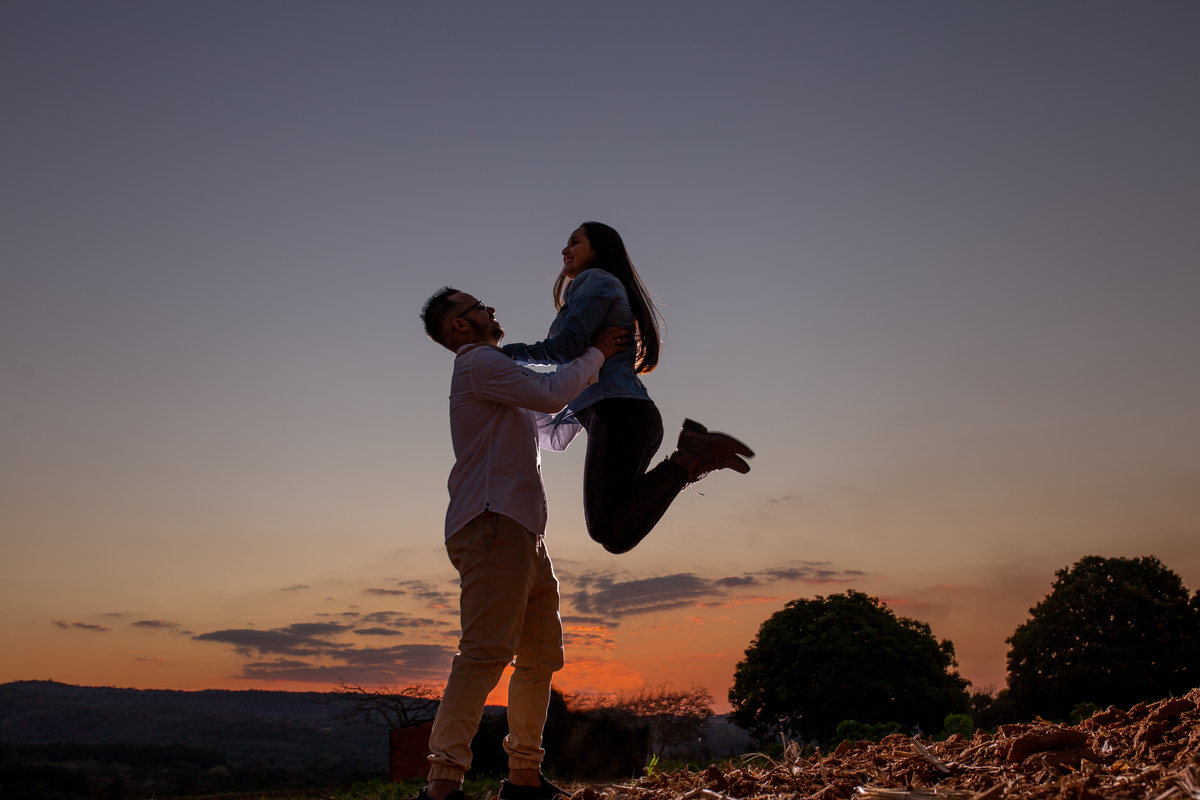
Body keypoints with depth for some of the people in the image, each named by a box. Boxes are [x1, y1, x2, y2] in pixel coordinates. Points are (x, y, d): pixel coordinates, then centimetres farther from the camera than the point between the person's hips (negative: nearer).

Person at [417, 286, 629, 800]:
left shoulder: (499, 379, 30)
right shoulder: (478, 363, -1)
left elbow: (554, 434, 35)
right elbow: (550, 393, -13)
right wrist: (596, 353, 0)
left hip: (523, 534, 10)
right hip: (492, 525, -10)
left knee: (543, 654, 10)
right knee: (487, 650, -19)